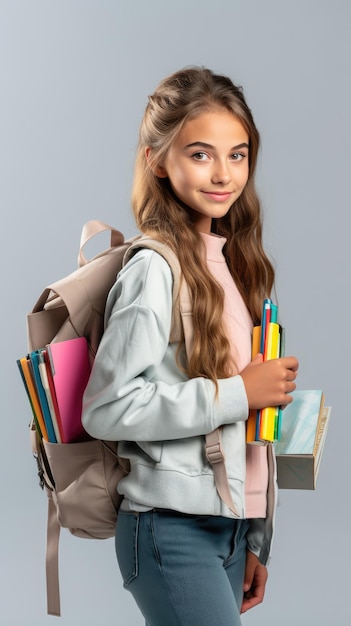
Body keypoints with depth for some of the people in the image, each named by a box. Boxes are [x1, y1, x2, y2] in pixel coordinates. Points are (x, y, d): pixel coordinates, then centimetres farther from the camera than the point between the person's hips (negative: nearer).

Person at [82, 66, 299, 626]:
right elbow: (106, 408, -19)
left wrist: (256, 539, 17)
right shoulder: (155, 269, -14)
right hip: (172, 531, -7)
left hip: (233, 525, 7)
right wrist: (236, 394, -17)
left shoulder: (235, 262, 10)